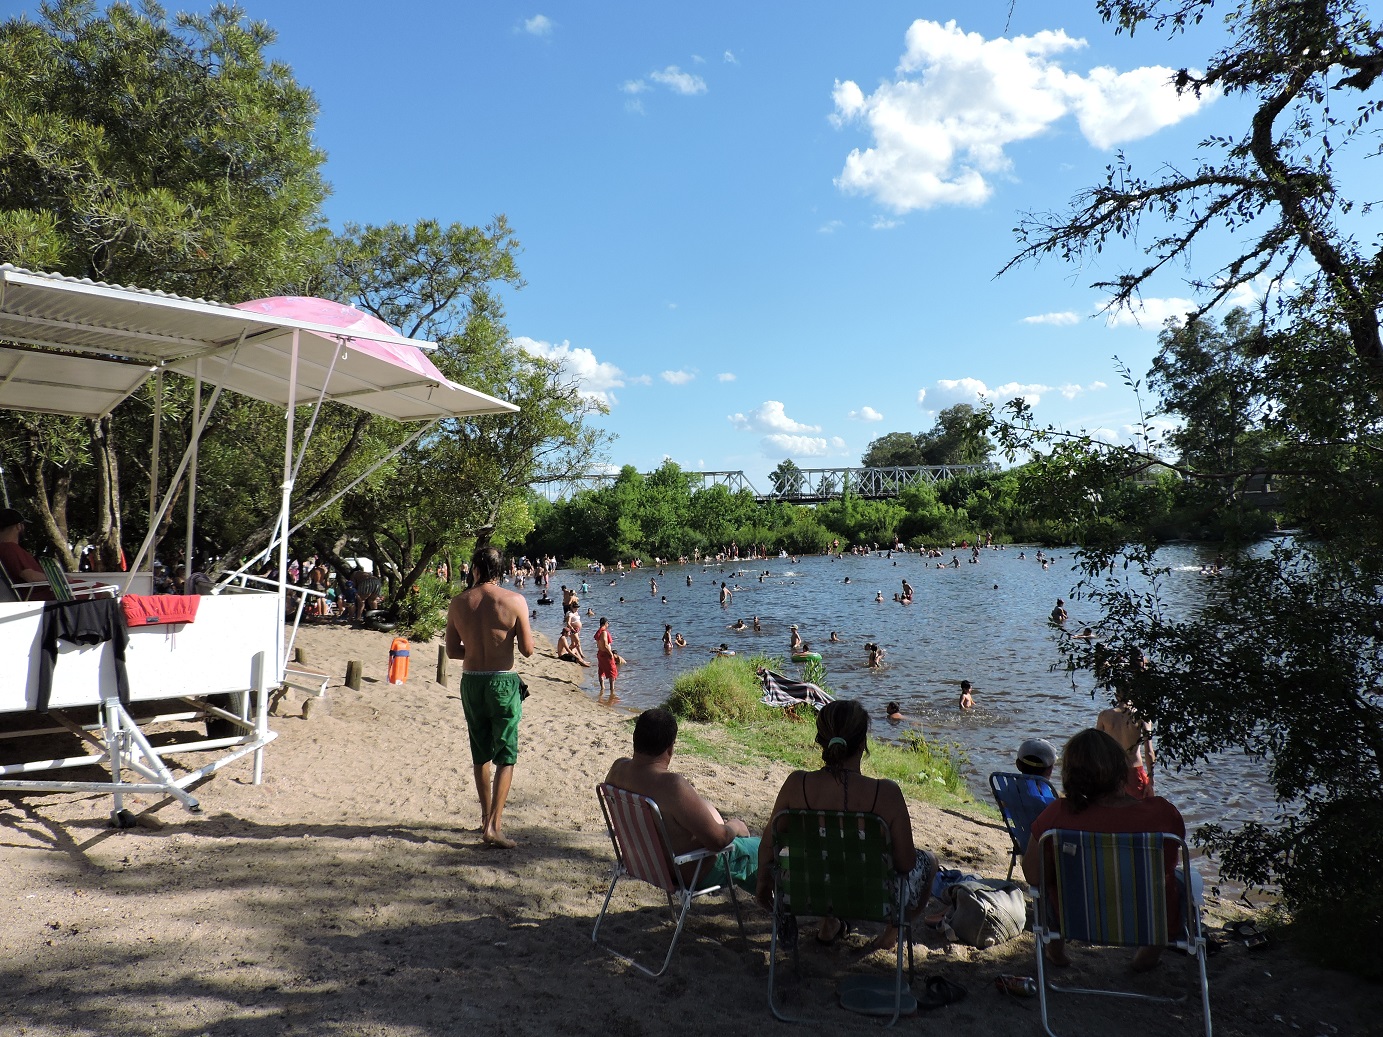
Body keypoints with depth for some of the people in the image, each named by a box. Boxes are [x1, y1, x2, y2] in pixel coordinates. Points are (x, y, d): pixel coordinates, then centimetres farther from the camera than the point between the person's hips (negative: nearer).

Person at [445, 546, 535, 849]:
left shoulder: (458, 602, -2)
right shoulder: (515, 601, -10)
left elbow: (451, 651, 4)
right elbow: (527, 650, -9)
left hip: (471, 682, 3)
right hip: (503, 682, -3)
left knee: (480, 755, 18)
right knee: (506, 756, 4)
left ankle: (487, 816, 31)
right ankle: (493, 826, -4)